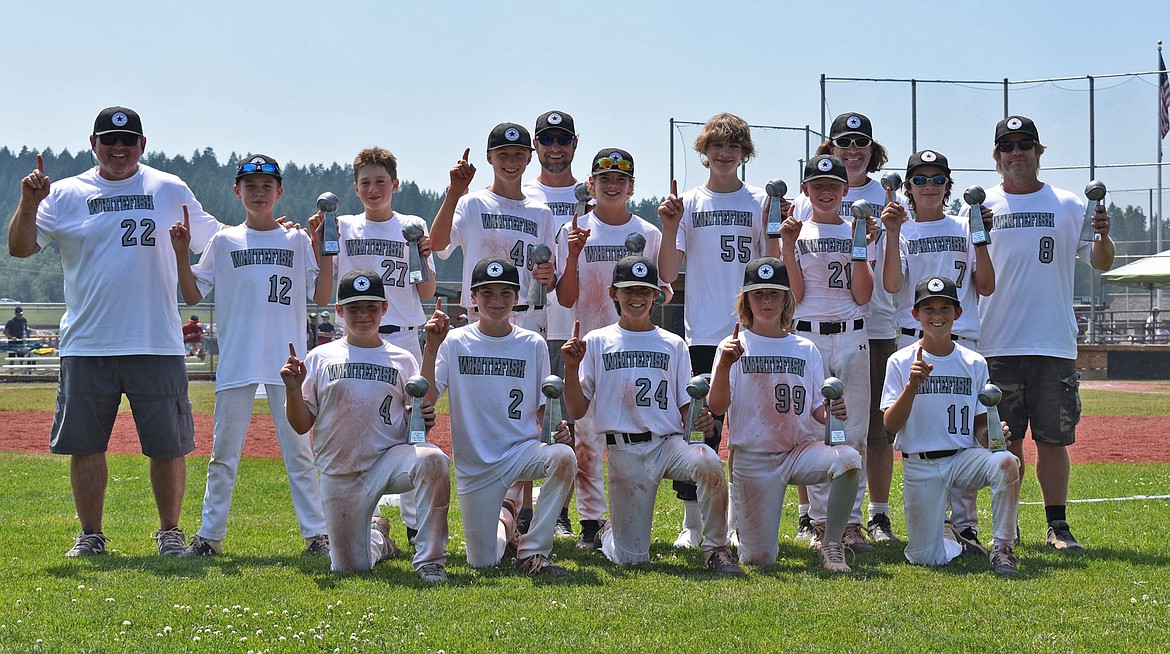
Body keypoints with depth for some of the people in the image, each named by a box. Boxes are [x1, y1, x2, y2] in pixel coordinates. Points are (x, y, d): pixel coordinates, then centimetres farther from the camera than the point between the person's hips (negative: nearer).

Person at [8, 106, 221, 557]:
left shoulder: (171, 191, 9)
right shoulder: (65, 195, 6)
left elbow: (216, 241, 16)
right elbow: (20, 248, 0)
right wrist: (28, 205, -17)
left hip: (157, 346, 0)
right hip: (87, 347, 0)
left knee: (168, 444, 3)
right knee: (85, 444, 4)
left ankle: (170, 532, 18)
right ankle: (90, 534, 16)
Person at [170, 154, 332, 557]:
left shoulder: (297, 241, 8)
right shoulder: (224, 242, 10)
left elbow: (322, 297, 2)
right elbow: (192, 295, 8)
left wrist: (324, 251, -9)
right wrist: (181, 253, -4)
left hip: (286, 361, -1)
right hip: (236, 361, 1)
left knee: (298, 449, 2)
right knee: (224, 451, 4)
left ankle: (316, 533, 6)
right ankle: (210, 534, 10)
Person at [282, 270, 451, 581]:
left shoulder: (402, 361, 9)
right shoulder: (319, 359, 7)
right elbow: (301, 425, 5)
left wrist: (425, 419, -11)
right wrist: (293, 389, -13)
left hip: (390, 460, -1)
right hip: (339, 474, 1)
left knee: (432, 459, -35)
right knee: (349, 567, 1)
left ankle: (430, 559, -24)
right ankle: (377, 537, 40)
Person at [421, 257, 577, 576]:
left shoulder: (533, 344, 3)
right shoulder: (455, 343, -1)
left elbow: (543, 409, 7)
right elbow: (426, 397, -12)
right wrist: (431, 348, -24)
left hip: (523, 449, 0)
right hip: (474, 463, 0)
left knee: (563, 457, -34)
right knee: (482, 562, -1)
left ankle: (533, 552, -19)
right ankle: (504, 520, 37)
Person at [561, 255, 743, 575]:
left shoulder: (673, 344, 14)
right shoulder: (597, 342, 9)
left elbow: (686, 406, 12)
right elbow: (577, 411, 4)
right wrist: (571, 368, -11)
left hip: (668, 443, 1)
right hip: (623, 450, -1)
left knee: (709, 463, -35)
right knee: (631, 558, -5)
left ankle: (716, 549, -19)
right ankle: (610, 535, 32)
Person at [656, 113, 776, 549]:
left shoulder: (760, 203, 7)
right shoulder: (689, 204, 8)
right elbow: (668, 274, 2)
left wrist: (772, 230, -11)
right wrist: (669, 229, -11)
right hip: (703, 333, 0)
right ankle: (692, 522, 5)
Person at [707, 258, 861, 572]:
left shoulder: (806, 350, 8)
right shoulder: (735, 347, -1)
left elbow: (817, 411, 7)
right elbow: (717, 407, -13)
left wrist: (832, 412, -17)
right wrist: (724, 365, -31)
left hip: (799, 449, 2)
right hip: (752, 458, -2)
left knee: (848, 458, -31)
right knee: (759, 558, -4)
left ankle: (831, 545, -17)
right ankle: (741, 527, 33)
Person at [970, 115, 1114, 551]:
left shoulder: (1069, 206, 8)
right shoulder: (982, 207, 8)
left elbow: (1102, 263, 4)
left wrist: (1103, 236, -17)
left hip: (1054, 344, 0)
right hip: (998, 346, 0)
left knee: (1053, 439, 2)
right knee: (1006, 441, 3)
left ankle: (1057, 525, 8)